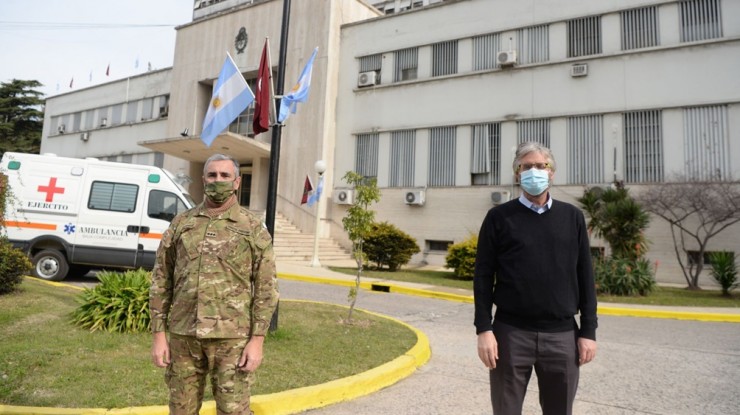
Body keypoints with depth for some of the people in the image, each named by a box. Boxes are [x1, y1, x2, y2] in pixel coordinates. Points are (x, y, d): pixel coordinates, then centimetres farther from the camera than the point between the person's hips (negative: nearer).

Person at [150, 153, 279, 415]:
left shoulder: (253, 228, -2)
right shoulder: (181, 224, 6)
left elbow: (266, 288, -4)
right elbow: (161, 281, 7)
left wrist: (257, 340, -10)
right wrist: (159, 335, 2)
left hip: (231, 338, -3)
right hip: (183, 335, 3)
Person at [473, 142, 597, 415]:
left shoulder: (572, 217, 8)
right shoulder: (499, 217, 1)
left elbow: (585, 277, 7)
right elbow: (483, 276, -2)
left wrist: (588, 330, 3)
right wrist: (484, 329, -8)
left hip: (562, 334, 2)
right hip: (511, 333, -2)